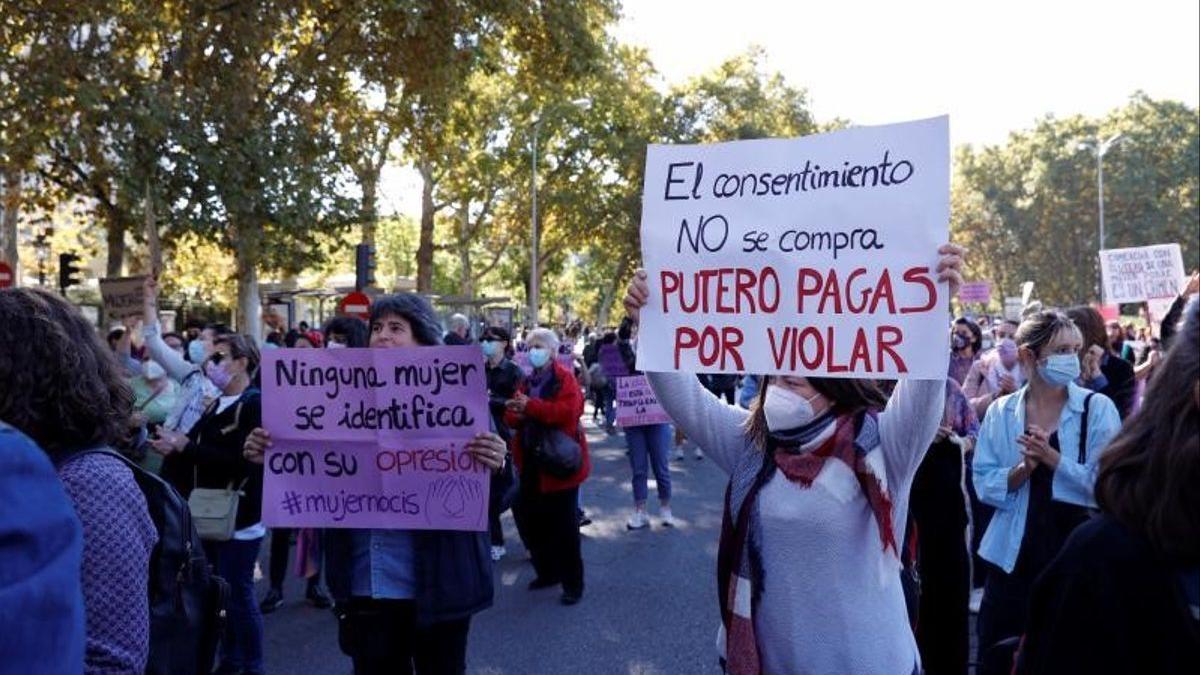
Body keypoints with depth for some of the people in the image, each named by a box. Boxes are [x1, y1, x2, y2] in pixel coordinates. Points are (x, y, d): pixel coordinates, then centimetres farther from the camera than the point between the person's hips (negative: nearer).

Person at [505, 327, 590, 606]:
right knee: (528, 519, 13)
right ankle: (547, 571, 30)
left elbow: (568, 410, -25)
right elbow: (512, 418, 10)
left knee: (564, 525, 0)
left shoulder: (565, 378, -9)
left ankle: (572, 583, 12)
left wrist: (531, 407, -27)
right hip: (531, 462, 8)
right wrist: (516, 413, -14)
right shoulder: (527, 382, 14)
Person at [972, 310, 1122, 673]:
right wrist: (1022, 469, -19)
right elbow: (985, 485, -3)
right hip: (1014, 555, 2)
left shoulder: (1098, 408, -5)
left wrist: (1052, 458, -20)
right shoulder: (1000, 412, 1)